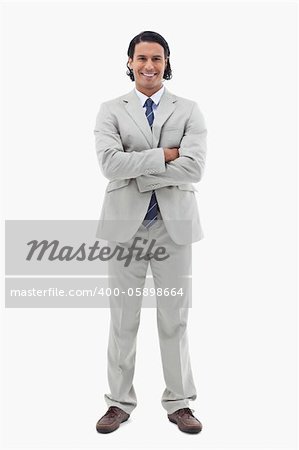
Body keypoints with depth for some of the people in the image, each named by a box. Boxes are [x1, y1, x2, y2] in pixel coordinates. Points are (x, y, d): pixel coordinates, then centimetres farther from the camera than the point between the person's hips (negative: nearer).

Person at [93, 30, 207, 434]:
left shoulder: (189, 111, 4)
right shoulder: (111, 110, 4)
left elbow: (194, 168, -11)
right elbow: (110, 163, -13)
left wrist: (136, 172, -12)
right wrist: (164, 155, -14)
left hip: (174, 224, 0)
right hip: (126, 224, 0)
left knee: (175, 319, 8)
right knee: (123, 319, 9)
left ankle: (179, 403, 23)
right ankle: (120, 401, 24)